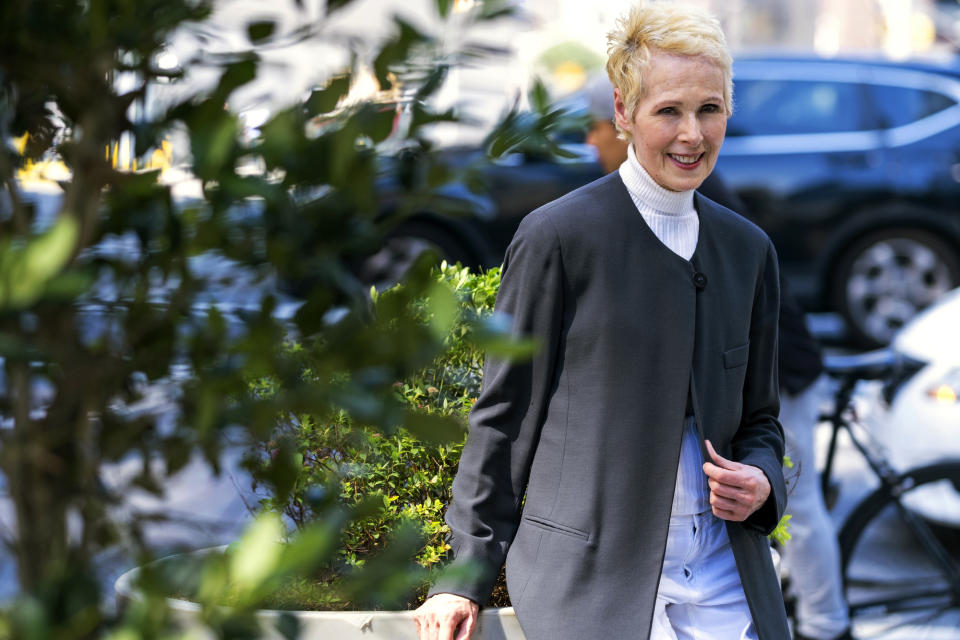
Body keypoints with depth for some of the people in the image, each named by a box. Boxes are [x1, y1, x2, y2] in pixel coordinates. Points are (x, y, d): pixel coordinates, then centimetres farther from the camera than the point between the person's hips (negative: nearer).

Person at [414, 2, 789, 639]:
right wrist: (466, 576, -3)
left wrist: (762, 481, -2)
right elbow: (504, 415, -2)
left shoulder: (748, 249, 11)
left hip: (724, 579, 5)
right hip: (589, 577, -5)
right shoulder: (558, 236, -5)